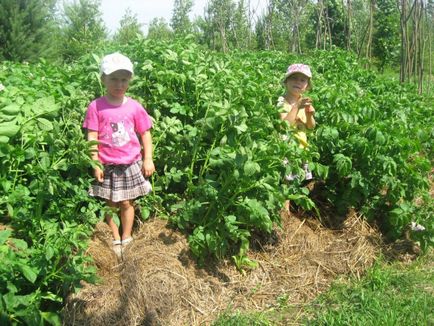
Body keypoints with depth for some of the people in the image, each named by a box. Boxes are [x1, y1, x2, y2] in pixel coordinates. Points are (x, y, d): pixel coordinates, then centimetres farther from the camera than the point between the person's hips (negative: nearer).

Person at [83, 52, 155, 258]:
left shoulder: (134, 107, -4)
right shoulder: (96, 107, -8)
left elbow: (145, 134, 3)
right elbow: (92, 137, -6)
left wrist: (148, 159, 1)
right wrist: (95, 164, -9)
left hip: (130, 164, 1)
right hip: (107, 166, 0)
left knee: (126, 203, 10)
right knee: (110, 204, 11)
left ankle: (126, 239, 26)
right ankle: (116, 240, 26)